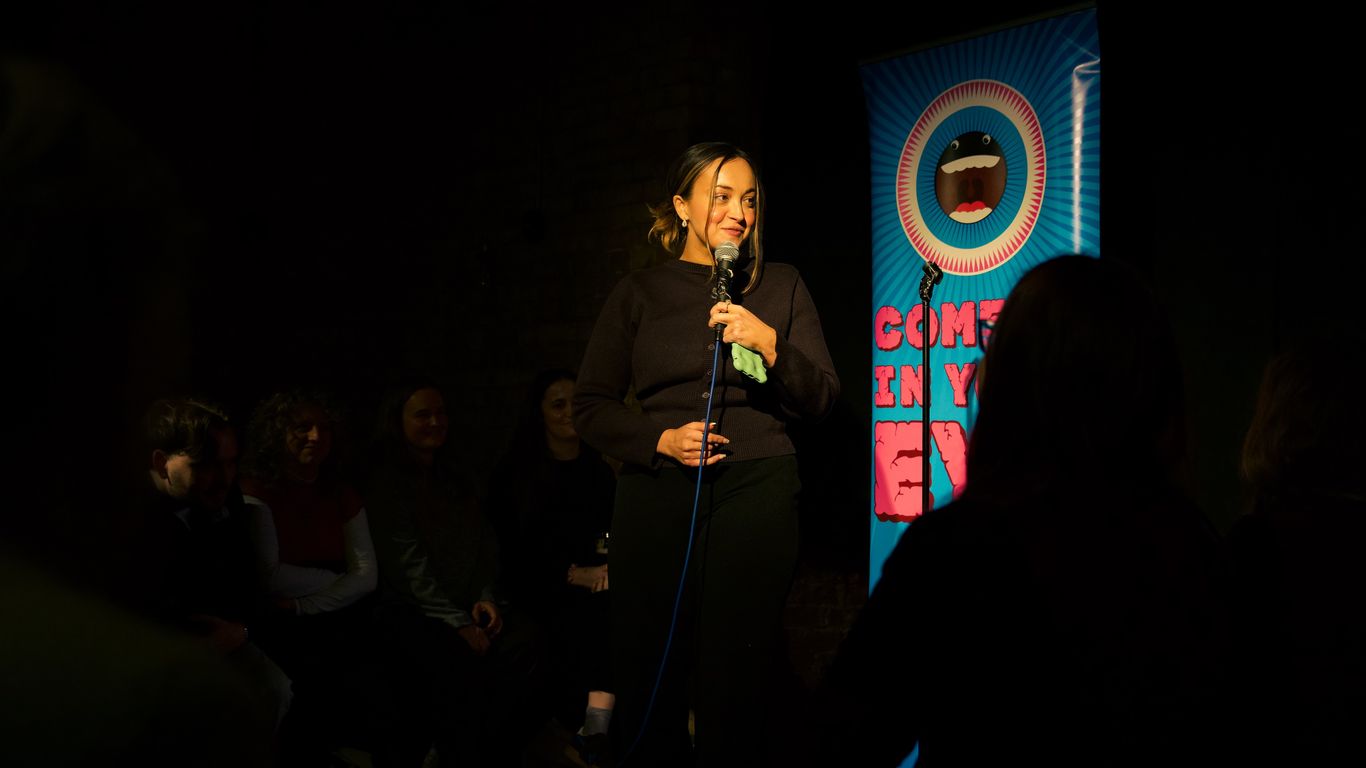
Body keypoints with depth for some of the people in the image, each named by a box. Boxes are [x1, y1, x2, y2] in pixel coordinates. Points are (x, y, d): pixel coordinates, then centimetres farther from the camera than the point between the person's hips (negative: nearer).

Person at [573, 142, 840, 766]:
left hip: (756, 492, 0)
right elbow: (590, 407, 8)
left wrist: (769, 343, -10)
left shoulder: (781, 287, 12)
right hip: (657, 492, 0)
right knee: (646, 675, 1)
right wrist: (662, 440, -9)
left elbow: (822, 398, 7)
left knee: (735, 680, -1)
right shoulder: (639, 293, 10)